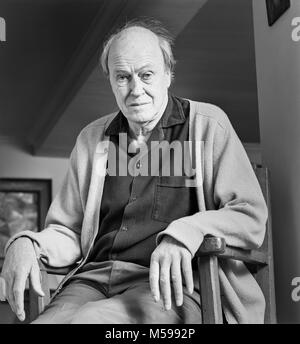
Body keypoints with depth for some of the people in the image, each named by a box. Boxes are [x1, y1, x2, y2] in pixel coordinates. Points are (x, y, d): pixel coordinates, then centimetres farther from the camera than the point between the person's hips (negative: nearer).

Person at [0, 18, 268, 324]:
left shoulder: (207, 124, 6)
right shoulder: (91, 139, 19)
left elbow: (251, 217, -3)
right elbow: (69, 233, 21)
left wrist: (185, 234, -21)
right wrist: (27, 244, -2)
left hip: (171, 287, -4)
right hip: (94, 277, 4)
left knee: (88, 320, -33)